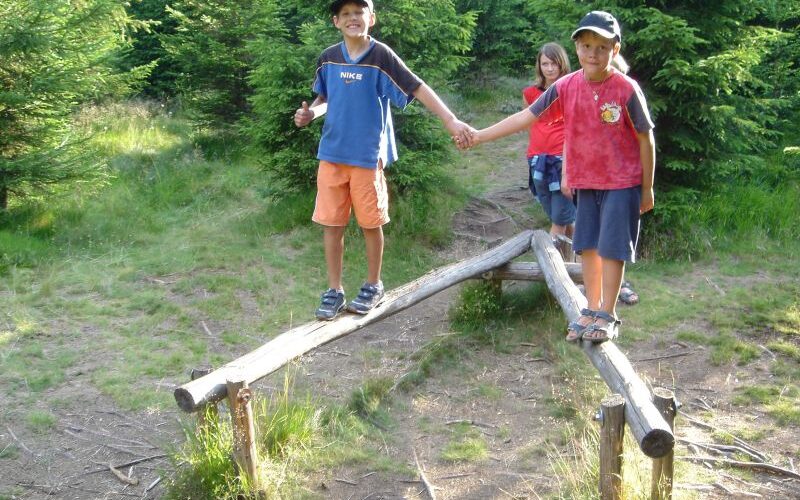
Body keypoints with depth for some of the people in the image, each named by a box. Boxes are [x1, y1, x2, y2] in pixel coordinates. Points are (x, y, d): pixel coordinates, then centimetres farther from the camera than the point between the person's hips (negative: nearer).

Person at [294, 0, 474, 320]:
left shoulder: (381, 56, -8)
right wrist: (310, 113, -3)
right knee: (331, 223, 5)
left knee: (370, 223, 6)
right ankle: (334, 291, 16)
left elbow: (418, 88, -12)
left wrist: (451, 120, -21)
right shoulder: (327, 58, 5)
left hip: (368, 155, -3)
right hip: (331, 154, 4)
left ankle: (373, 286, 24)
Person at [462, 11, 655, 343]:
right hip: (585, 182, 4)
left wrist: (647, 188, -3)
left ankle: (607, 316, 8)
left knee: (611, 247, -2)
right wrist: (479, 136, -9)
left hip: (622, 183, -4)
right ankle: (592, 310, 23)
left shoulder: (626, 89, -16)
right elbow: (526, 117, -5)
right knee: (587, 246, 10)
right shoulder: (566, 87, -6)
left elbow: (645, 139, -7)